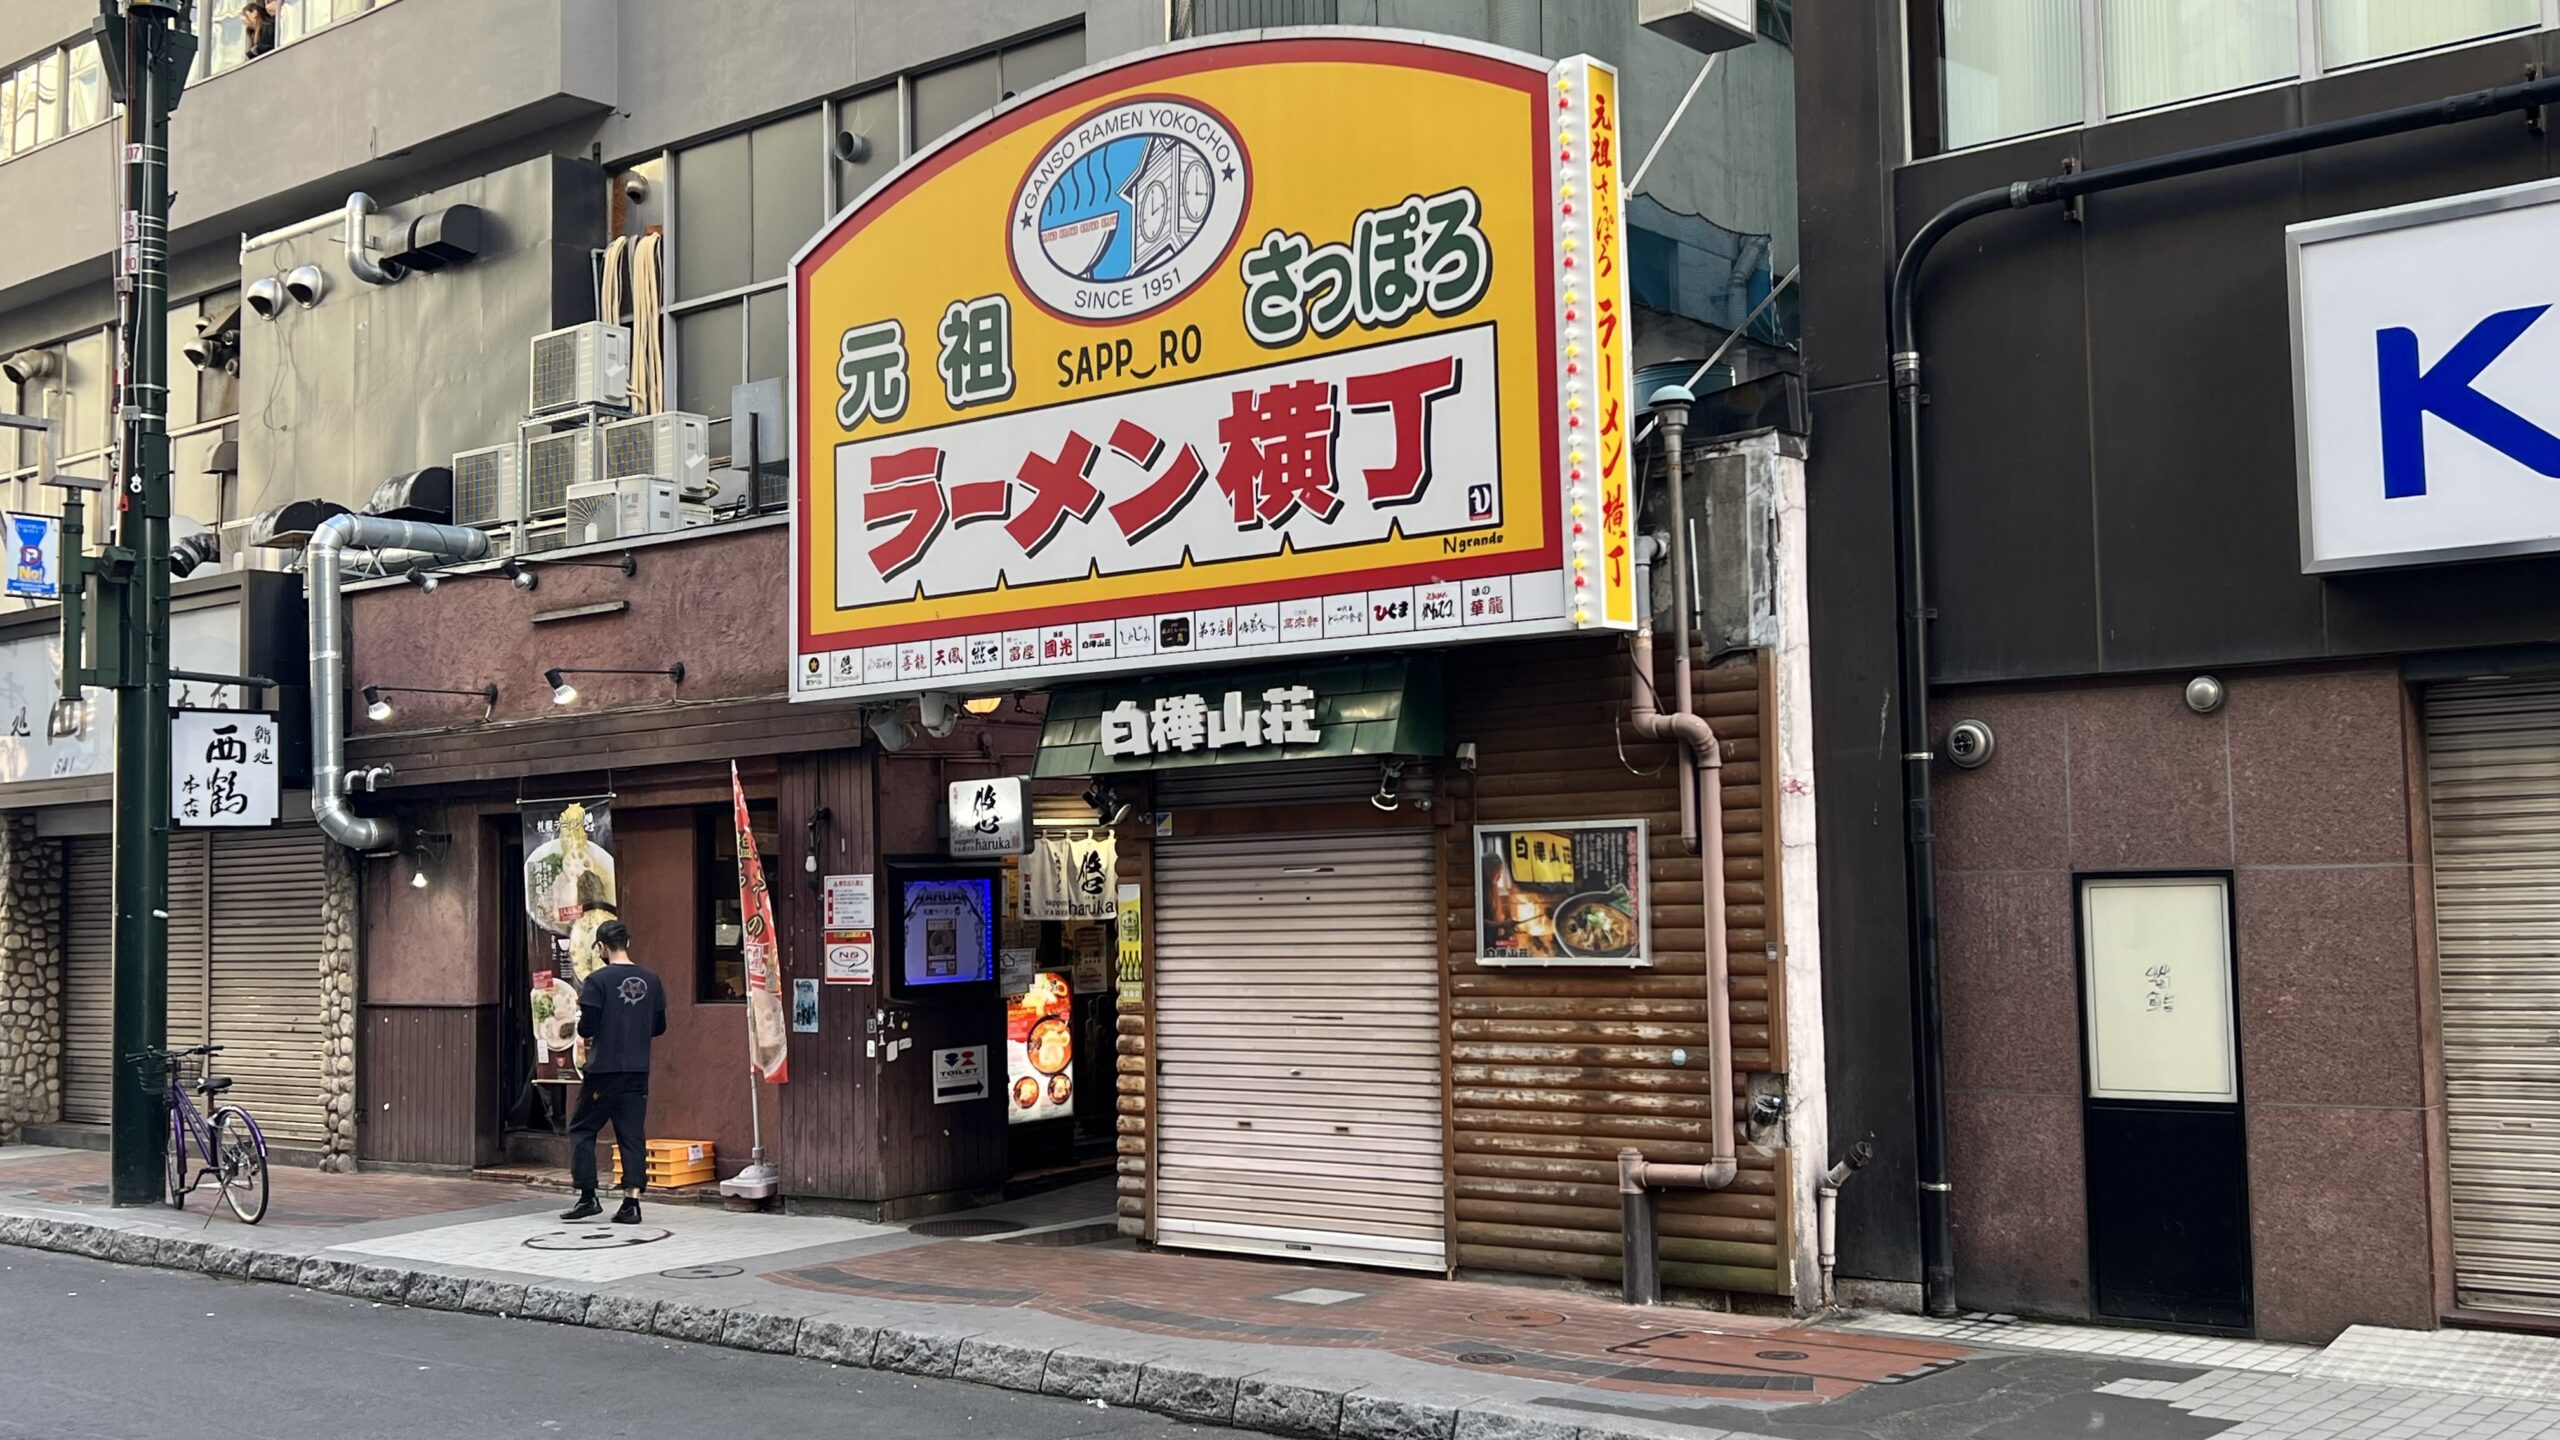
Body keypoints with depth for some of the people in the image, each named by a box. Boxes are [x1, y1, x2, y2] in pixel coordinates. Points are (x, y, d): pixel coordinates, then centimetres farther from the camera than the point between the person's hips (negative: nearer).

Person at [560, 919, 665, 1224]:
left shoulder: (598, 980, -10)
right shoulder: (650, 981, 4)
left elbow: (586, 1028, -13)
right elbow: (659, 1026, 11)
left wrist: (582, 1016, 9)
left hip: (603, 1071, -4)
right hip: (637, 1071, 4)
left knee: (583, 1130, 10)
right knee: (633, 1136, 6)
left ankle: (588, 1196, 7)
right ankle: (632, 1202, 1)